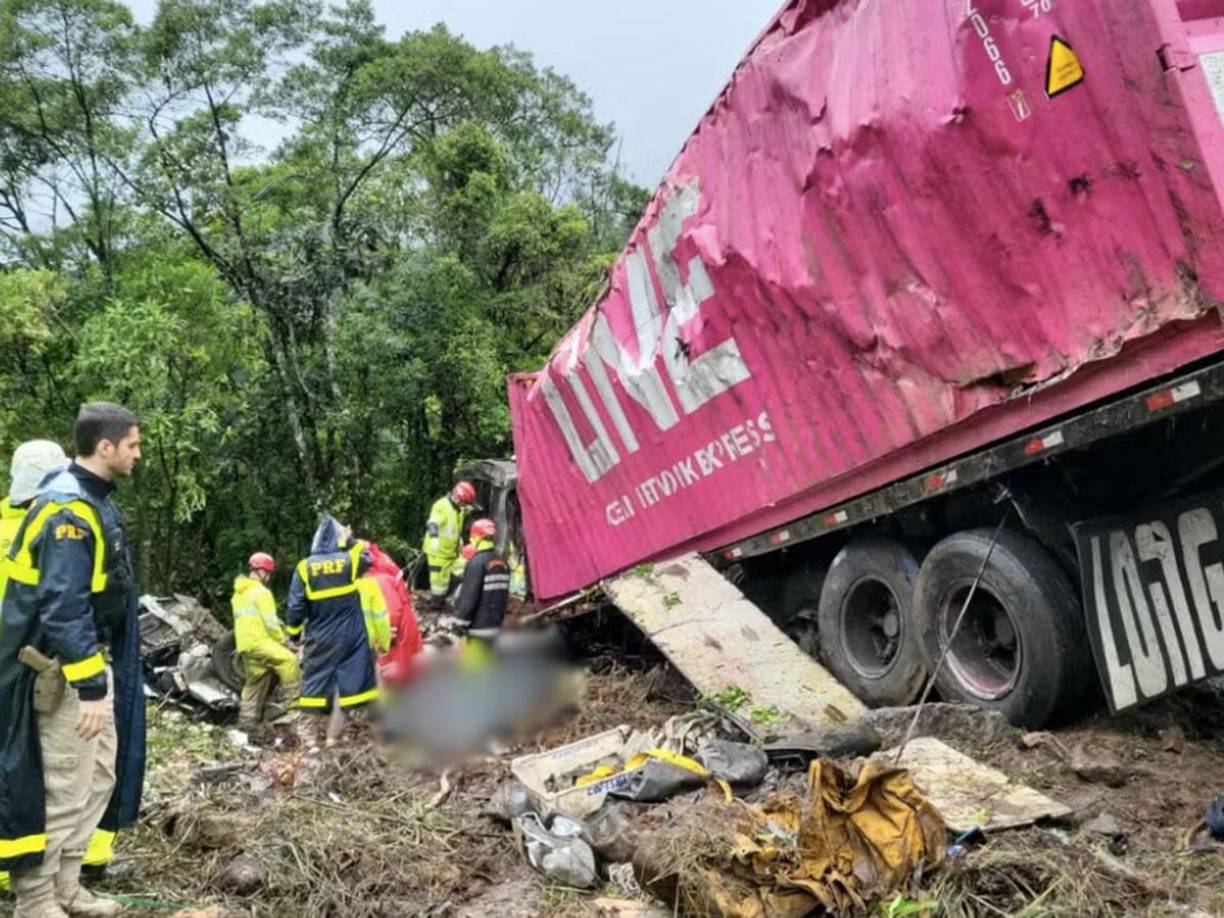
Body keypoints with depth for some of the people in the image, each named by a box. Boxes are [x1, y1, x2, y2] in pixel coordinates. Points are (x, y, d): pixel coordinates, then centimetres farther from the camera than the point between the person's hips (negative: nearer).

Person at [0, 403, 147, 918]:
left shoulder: (91, 501, 10)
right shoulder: (69, 509, -22)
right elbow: (63, 608, -27)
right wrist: (91, 686, -26)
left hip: (90, 661, 10)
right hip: (63, 670, -10)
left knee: (99, 776, 16)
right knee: (63, 787, -1)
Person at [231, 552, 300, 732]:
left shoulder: (239, 593, 21)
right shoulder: (261, 592, -10)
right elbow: (270, 622, -14)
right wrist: (282, 640, -2)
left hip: (245, 644, 10)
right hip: (259, 641, -10)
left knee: (255, 683, 16)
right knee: (288, 660, -18)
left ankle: (248, 720, 18)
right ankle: (293, 701, -22)